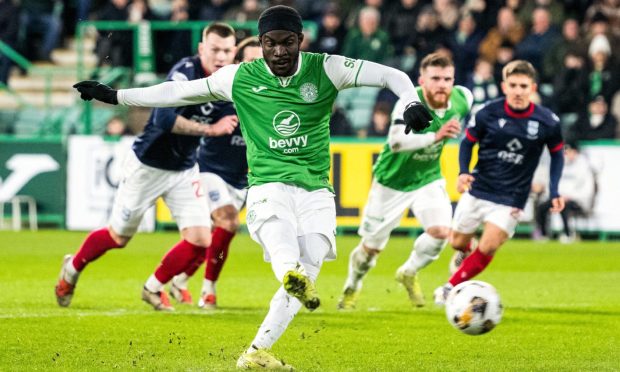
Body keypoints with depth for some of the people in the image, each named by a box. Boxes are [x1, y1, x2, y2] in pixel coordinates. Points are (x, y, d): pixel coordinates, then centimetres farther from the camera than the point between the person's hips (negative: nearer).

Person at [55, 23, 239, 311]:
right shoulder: (185, 73, -28)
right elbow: (163, 119, -41)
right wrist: (210, 129, -41)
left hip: (184, 171, 6)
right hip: (147, 166, -6)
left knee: (200, 240, -8)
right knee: (118, 237, 9)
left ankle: (154, 288, 17)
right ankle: (72, 269, 39)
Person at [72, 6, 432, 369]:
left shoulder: (325, 69, 1)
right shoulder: (240, 78, 4)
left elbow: (391, 75, -1)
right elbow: (177, 92, 13)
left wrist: (412, 102, -23)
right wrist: (115, 96, 14)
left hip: (316, 192, 2)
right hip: (268, 186, -2)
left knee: (305, 277, -13)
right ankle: (291, 272, -69)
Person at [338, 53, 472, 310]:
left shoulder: (463, 98, -15)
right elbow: (395, 141, -49)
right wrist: (435, 136, -62)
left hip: (428, 179, 4)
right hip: (393, 181, -4)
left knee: (441, 231, -19)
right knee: (372, 247, 7)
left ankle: (409, 273, 10)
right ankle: (352, 287, 38)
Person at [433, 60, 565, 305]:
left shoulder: (547, 121, -11)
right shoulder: (488, 113, -12)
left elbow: (557, 153, 6)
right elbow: (468, 142, 2)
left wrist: (554, 192, -4)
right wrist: (463, 172, -16)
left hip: (511, 199, -1)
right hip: (478, 190, 1)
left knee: (487, 249, -14)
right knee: (457, 242, 13)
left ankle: (450, 288, 4)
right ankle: (467, 250, 51)